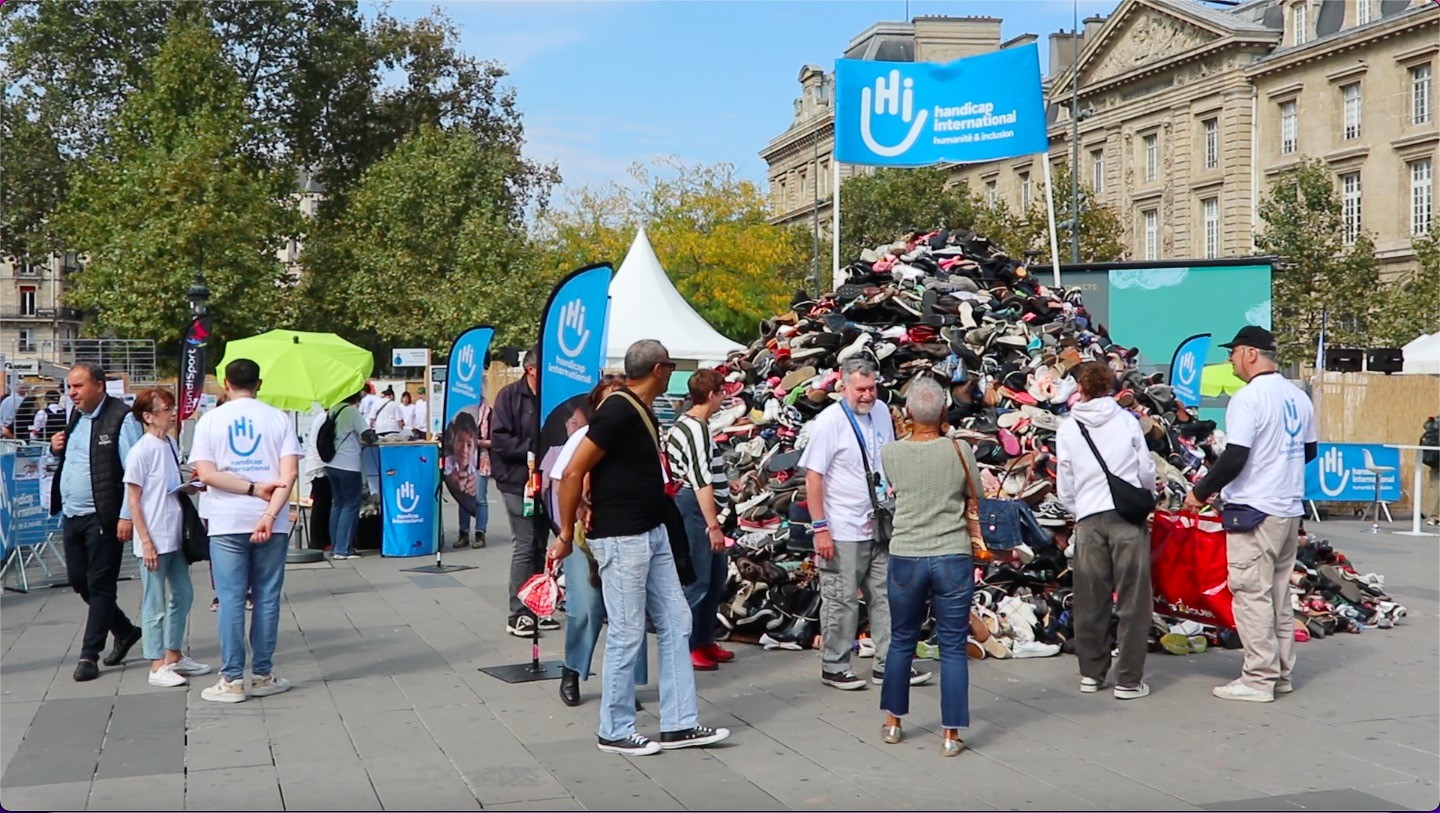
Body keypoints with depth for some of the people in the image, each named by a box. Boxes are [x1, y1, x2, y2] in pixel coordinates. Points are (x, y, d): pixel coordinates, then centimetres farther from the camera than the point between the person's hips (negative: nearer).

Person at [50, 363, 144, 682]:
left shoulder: (120, 417, -12)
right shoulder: (75, 417, 13)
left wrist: (127, 516, -21)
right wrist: (57, 450, 4)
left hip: (102, 517, -9)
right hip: (71, 515, 9)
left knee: (100, 586, -1)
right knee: (79, 582, 14)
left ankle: (89, 655, 5)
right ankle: (125, 631, 31)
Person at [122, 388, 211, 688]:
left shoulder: (171, 445, 7)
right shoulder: (141, 451, -14)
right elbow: (133, 499, -13)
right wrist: (146, 542, -15)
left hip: (175, 535, 8)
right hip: (154, 540, -8)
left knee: (183, 595, 16)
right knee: (155, 604, 0)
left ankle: (173, 656, 28)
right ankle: (157, 667, 8)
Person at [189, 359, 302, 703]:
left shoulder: (210, 420, 2)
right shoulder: (278, 418, 2)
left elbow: (206, 473, -9)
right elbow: (289, 472, -10)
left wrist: (253, 489, -8)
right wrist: (270, 513, -14)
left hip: (227, 522, 0)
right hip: (271, 521, 1)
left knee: (230, 600, 3)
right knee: (267, 598, 7)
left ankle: (232, 680, 3)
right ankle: (263, 676, 11)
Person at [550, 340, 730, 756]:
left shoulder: (643, 413, 11)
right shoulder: (619, 411, -17)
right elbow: (573, 473, -18)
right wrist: (566, 536, -12)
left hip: (653, 535, 10)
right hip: (622, 539, -10)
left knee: (675, 623, 10)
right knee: (626, 635, -1)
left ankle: (679, 724, 17)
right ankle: (615, 732, 12)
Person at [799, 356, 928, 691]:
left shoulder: (881, 413, 7)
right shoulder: (829, 421, -13)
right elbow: (813, 477, -14)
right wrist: (820, 528, -17)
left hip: (879, 526, 7)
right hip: (842, 532, -6)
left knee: (886, 596, 9)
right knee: (841, 601, 2)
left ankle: (888, 664, 17)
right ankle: (834, 667, 15)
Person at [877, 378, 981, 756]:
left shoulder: (890, 453, -5)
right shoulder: (960, 450, -8)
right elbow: (974, 505, 4)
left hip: (905, 558, 2)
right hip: (953, 558, -1)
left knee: (901, 641, 17)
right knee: (953, 647, 6)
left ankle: (893, 722, 28)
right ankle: (951, 734, 8)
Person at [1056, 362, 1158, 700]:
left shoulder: (1067, 428, 3)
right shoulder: (1126, 420, 1)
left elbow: (1065, 487, 7)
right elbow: (1147, 472, 5)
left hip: (1089, 520, 2)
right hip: (1128, 516, -1)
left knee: (1090, 599, 12)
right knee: (1133, 599, 4)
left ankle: (1091, 672, 20)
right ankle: (1129, 679, 5)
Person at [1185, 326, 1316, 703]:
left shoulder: (1248, 398, -16)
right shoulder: (1297, 397, 10)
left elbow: (1234, 458, -21)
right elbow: (1309, 450, 21)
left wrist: (1200, 492, -8)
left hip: (1253, 510, -9)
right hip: (1289, 509, 9)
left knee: (1252, 593, -3)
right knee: (1279, 594, 14)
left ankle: (1259, 679, -1)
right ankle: (1281, 673, 20)